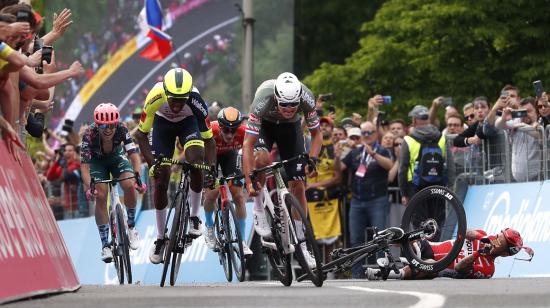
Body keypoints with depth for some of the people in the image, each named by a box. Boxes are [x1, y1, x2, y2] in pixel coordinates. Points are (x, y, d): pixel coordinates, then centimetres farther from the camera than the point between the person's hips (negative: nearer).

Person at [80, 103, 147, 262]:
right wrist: (88, 188, -53)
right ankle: (105, 245, -10)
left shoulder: (122, 130, -32)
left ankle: (131, 227, 1)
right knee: (101, 196, -18)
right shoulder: (90, 134, -35)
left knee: (129, 186, -23)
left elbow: (134, 156, -37)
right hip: (97, 161, -1)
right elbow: (84, 165, -37)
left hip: (117, 157, 1)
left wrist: (138, 178, -53)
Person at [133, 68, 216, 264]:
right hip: (163, 123, 0)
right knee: (160, 180, -5)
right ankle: (160, 238, 10)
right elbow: (141, 133, -25)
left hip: (188, 123, 0)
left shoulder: (196, 101, -37)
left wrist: (212, 169, -38)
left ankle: (194, 217, -6)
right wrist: (151, 163, -35)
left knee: (196, 161, -27)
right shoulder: (156, 97, -38)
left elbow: (208, 139, -26)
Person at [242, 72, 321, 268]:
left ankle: (301, 244, 4)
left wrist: (312, 160, -33)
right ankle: (258, 211, -14)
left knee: (298, 186, -5)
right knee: (262, 158, -35)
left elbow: (316, 134, -16)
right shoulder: (263, 100, -40)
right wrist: (249, 181, -45)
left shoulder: (306, 99, -34)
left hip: (291, 127, 2)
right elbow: (248, 144, -38)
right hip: (264, 124, -2)